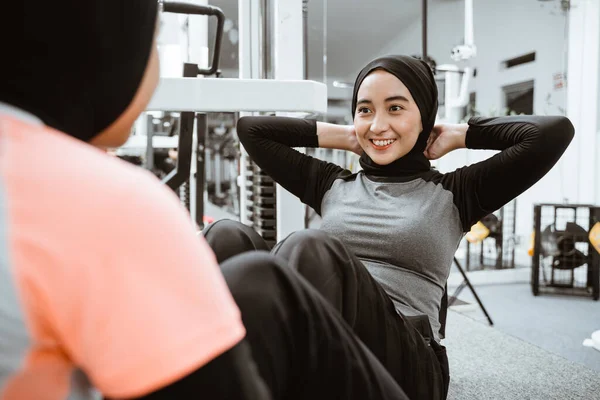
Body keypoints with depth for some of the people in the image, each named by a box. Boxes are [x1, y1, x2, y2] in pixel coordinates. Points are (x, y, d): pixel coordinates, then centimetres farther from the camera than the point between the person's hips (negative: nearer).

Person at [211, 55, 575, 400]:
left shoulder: (452, 194, 11)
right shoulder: (332, 185, 19)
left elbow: (555, 132, 2)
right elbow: (251, 129, 24)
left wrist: (458, 136, 11)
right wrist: (344, 136, 21)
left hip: (405, 365, -3)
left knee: (308, 250, -32)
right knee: (228, 239, -23)